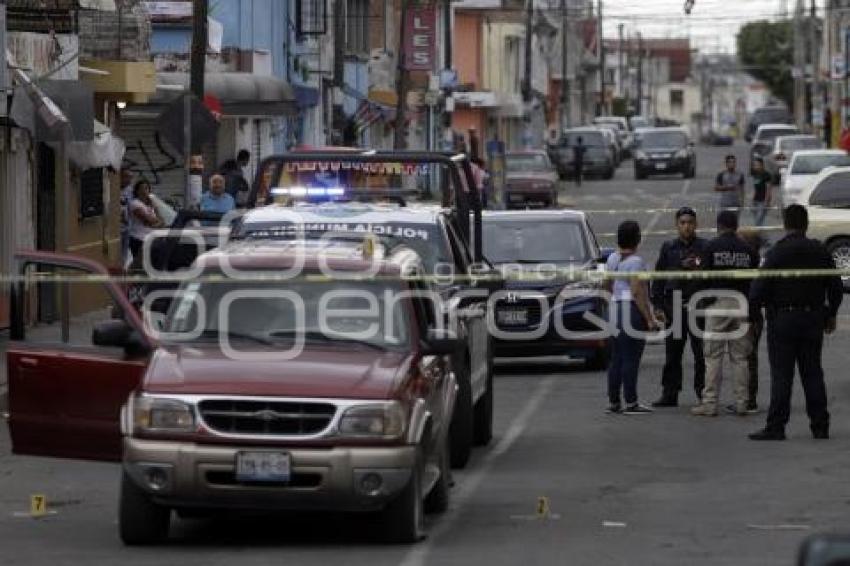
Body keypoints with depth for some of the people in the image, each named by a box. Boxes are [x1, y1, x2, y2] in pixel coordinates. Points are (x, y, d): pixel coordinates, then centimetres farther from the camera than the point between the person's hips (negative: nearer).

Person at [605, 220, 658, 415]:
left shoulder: (613, 258, 10)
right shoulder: (635, 261, -14)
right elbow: (637, 292, -19)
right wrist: (649, 318, -18)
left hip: (616, 309, 8)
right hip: (633, 309, -8)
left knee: (616, 358, 11)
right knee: (631, 359, -5)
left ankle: (613, 402, 13)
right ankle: (631, 403, -4)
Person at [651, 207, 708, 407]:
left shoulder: (705, 247, 3)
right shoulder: (668, 248, 11)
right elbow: (659, 278, 10)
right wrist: (658, 306, 4)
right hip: (674, 307, 2)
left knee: (701, 353, -1)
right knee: (672, 354, 5)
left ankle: (703, 390, 8)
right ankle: (669, 394, 10)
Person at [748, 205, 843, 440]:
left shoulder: (777, 252, -10)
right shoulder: (820, 251, 4)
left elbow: (759, 288, -14)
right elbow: (835, 286, 10)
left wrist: (752, 314, 0)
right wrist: (831, 314, 21)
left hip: (783, 318, -4)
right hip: (813, 319, 4)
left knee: (781, 375, -3)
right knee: (812, 373, 10)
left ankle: (775, 426, -5)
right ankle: (820, 425, 11)